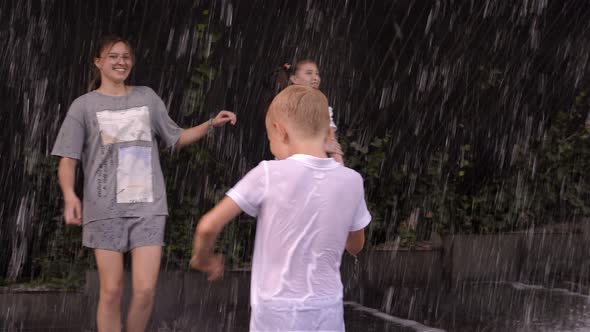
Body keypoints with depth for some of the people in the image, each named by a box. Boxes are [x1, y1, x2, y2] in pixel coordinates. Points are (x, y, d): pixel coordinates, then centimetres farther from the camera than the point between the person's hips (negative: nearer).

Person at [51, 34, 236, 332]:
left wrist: (212, 124, 6)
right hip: (105, 208, -2)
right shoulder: (84, 105, 4)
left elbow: (176, 138, 20)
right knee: (111, 291, 0)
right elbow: (68, 159, -2)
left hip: (148, 206, 2)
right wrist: (70, 196, -20)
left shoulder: (147, 97, 11)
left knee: (145, 290, -6)